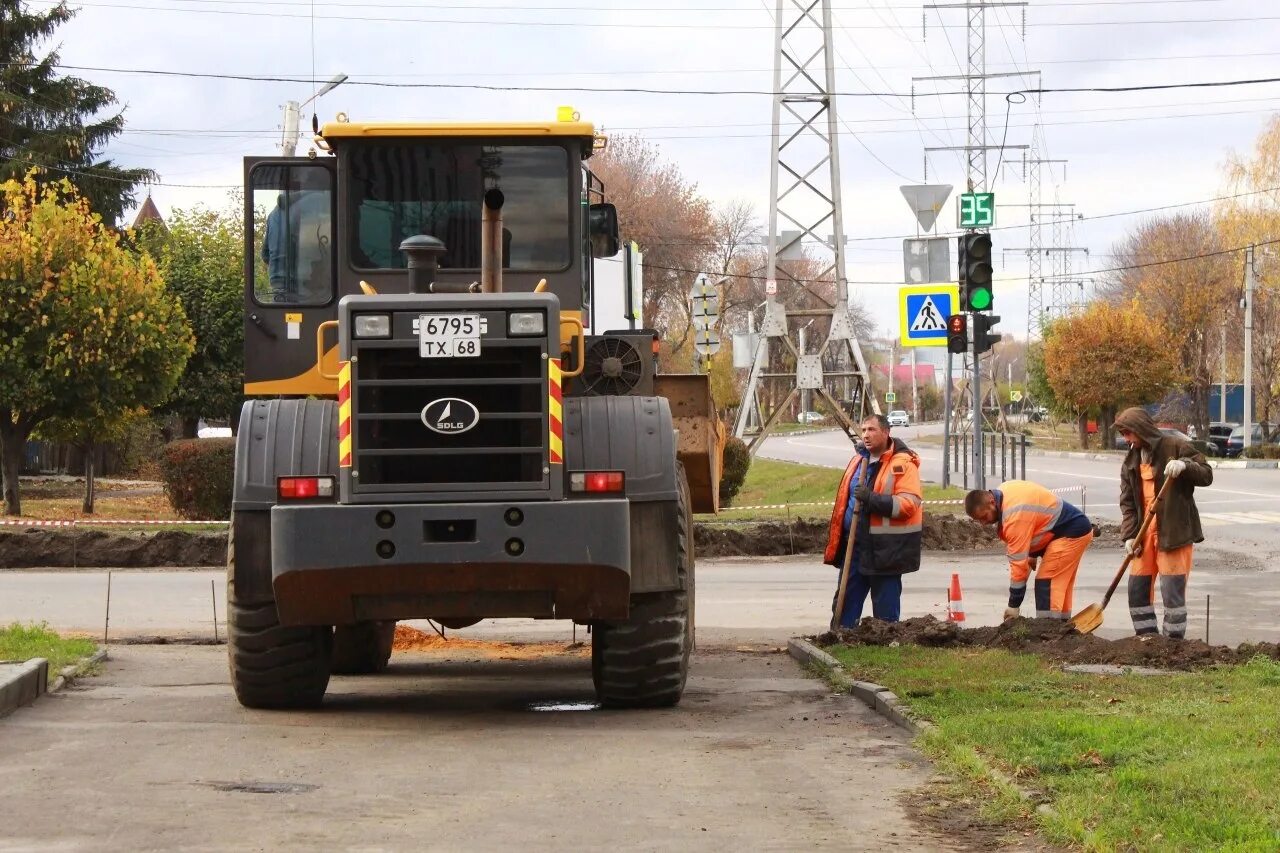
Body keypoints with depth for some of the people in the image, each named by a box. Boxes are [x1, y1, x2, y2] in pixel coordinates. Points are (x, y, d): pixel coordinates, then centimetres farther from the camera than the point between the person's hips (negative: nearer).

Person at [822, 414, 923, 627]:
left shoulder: (903, 464, -10)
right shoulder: (859, 459, 14)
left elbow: (910, 504, -20)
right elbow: (844, 498, 24)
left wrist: (872, 498, -27)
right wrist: (836, 539, 19)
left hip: (886, 549, -7)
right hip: (855, 544, 7)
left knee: (885, 609, 3)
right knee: (845, 602, 9)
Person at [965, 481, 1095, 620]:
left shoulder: (1015, 516, -29)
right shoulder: (1003, 490, -1)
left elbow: (1018, 562, -27)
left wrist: (1014, 605, -21)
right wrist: (1033, 553, 18)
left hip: (1072, 533, -11)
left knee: (1046, 582, -15)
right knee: (1061, 582, 12)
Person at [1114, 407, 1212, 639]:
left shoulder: (1175, 447, -6)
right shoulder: (1130, 460, 11)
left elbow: (1206, 475, -7)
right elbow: (1127, 501, 9)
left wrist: (1184, 465, -27)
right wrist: (1129, 535, -3)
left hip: (1174, 531, -6)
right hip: (1144, 532, 6)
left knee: (1172, 589, -6)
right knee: (1137, 588, 7)